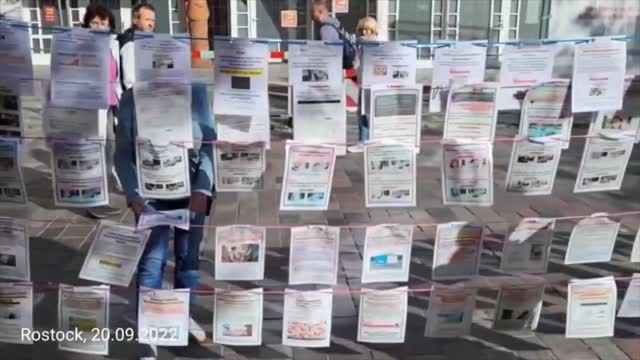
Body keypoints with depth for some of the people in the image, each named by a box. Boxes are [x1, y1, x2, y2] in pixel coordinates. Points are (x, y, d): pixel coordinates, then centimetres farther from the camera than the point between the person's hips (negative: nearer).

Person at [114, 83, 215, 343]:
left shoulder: (197, 91, -4)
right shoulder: (132, 98, -5)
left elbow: (210, 143, -5)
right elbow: (122, 153, -3)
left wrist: (203, 190, -15)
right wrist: (133, 195, -14)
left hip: (192, 189, 2)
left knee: (188, 256, 14)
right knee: (152, 260, -4)